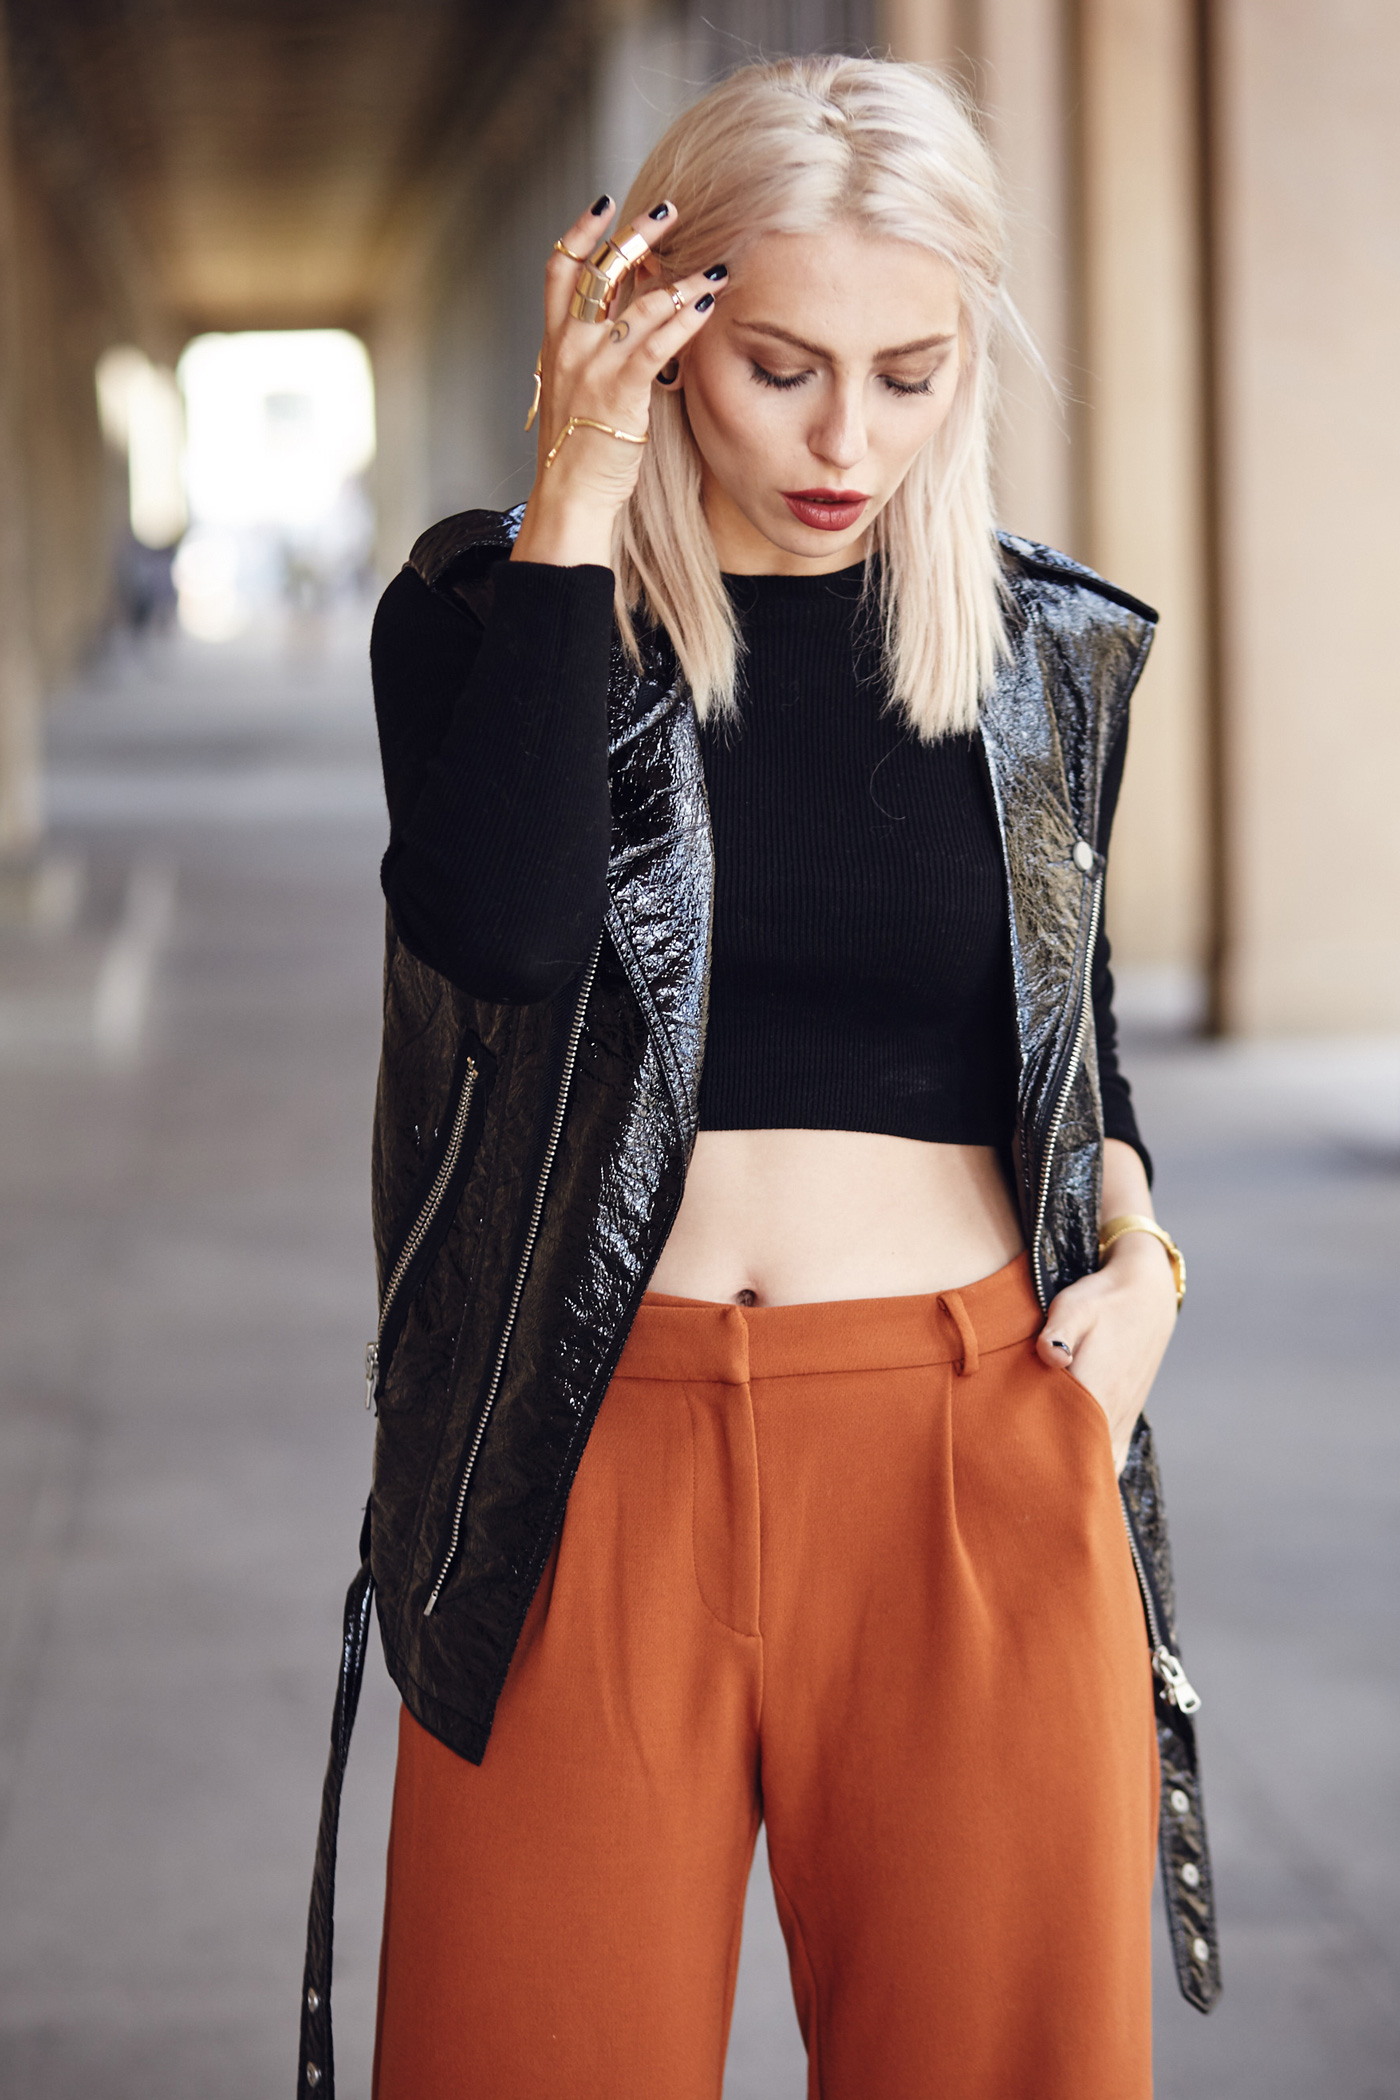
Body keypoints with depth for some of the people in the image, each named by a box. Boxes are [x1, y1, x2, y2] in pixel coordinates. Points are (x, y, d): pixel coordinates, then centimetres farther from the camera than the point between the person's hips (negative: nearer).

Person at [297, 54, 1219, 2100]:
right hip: (598, 1458, -2)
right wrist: (575, 493, -15)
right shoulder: (492, 606, 2)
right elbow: (502, 925, -18)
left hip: (977, 1455, 2)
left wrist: (1136, 1246, 3)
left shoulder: (1041, 650, 10)